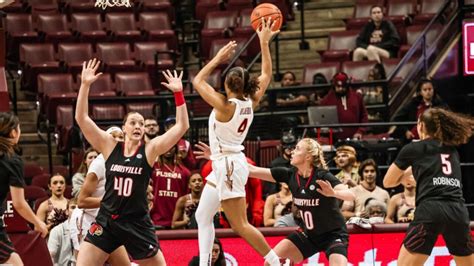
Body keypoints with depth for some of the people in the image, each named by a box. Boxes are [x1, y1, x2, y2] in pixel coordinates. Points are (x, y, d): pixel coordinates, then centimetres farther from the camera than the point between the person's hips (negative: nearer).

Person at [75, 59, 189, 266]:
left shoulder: (150, 150, -1)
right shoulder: (110, 146, 1)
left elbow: (182, 126, -7)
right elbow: (81, 119, -5)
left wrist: (178, 93, -15)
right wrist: (85, 85, -13)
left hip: (137, 224, -1)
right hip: (106, 221, 1)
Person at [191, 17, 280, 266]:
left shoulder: (225, 106, -18)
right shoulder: (250, 103, 1)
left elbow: (198, 81, -8)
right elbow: (267, 75, 13)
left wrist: (218, 57, -4)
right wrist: (264, 43, 13)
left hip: (228, 166, -9)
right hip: (224, 165, 9)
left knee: (240, 224, -5)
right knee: (203, 216, 12)